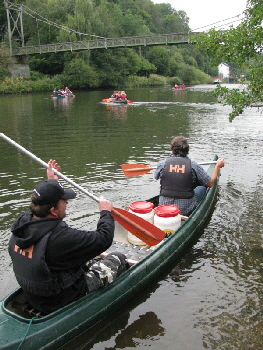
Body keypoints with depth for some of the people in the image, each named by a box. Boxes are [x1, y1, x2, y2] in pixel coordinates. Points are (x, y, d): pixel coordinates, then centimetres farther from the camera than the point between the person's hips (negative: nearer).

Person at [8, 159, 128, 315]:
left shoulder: (21, 223, -14)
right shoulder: (60, 237, -37)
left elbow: (44, 201, 10)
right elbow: (104, 239, -26)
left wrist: (52, 181, 17)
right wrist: (106, 212, -10)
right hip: (64, 301, -7)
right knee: (118, 258, 7)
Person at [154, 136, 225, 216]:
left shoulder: (162, 164, -10)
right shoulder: (193, 165, -12)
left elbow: (156, 176, 13)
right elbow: (210, 183, -2)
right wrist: (218, 166, 12)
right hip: (186, 211, -2)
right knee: (202, 188, 24)